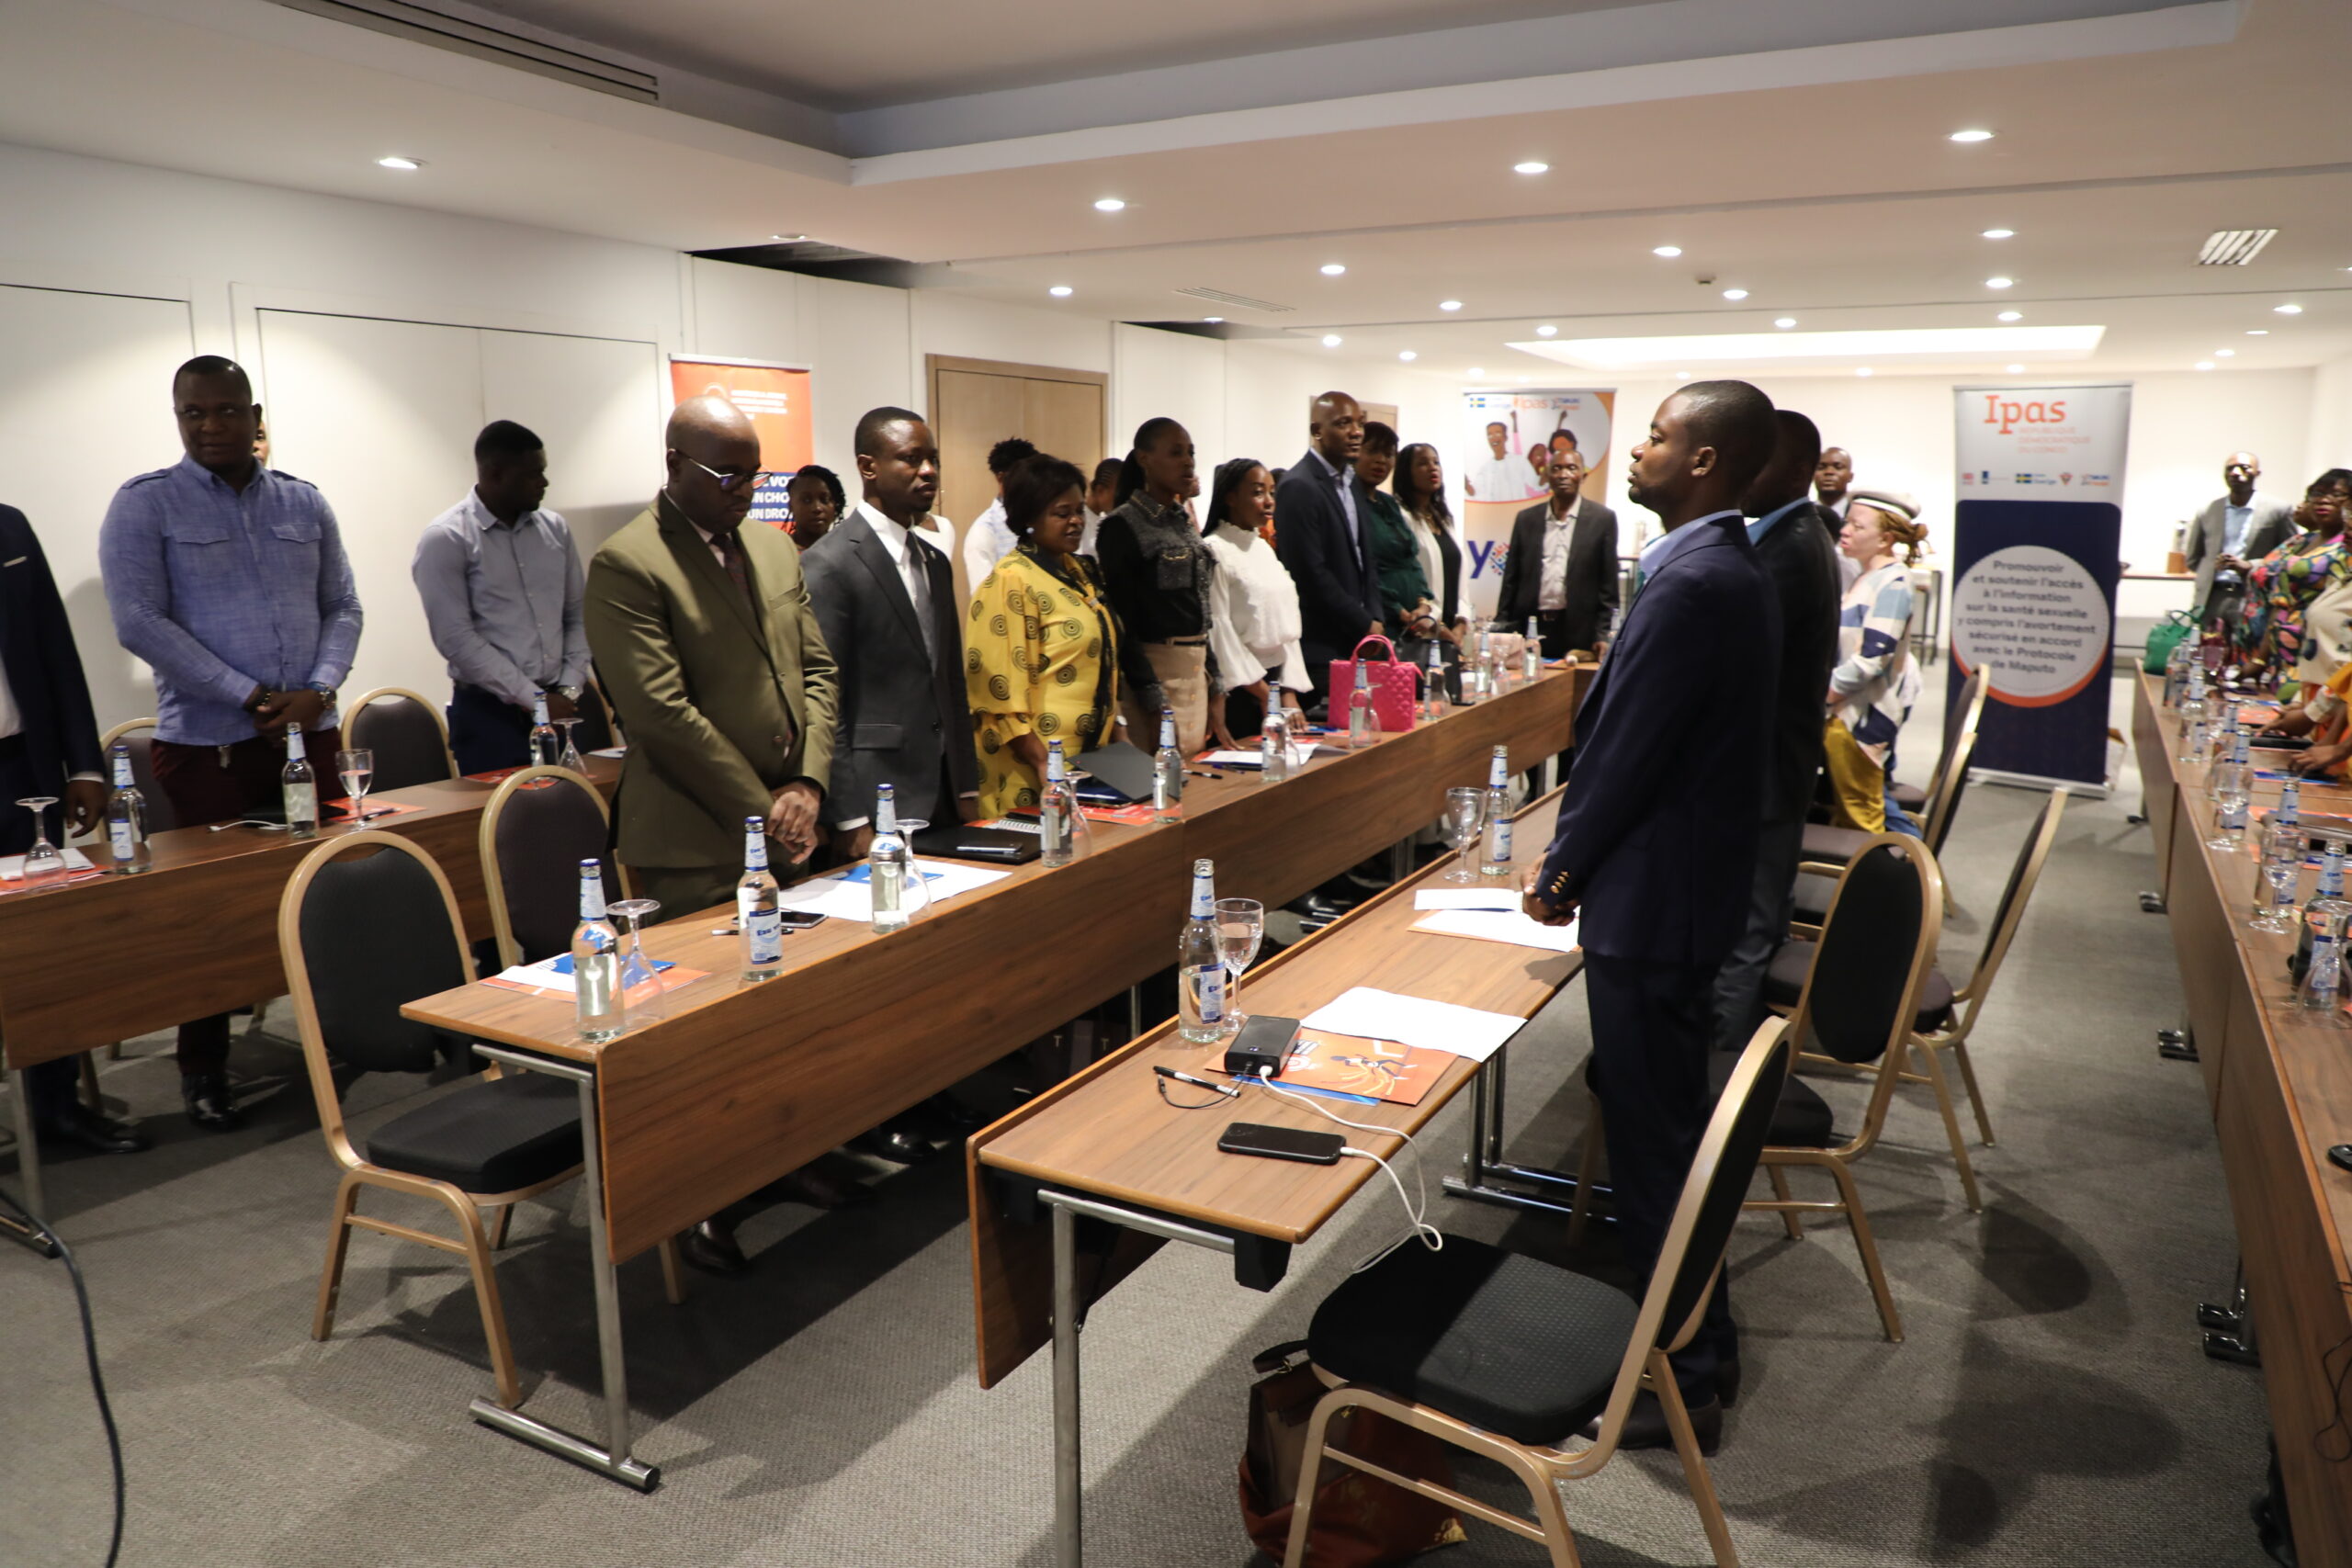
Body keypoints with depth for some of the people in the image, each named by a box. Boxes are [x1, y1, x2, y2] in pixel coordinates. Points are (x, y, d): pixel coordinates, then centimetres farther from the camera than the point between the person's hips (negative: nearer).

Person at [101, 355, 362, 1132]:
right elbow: (139, 621, -10)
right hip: (206, 741, -3)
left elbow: (342, 606, 9)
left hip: (309, 732, 3)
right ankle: (203, 1069, 17)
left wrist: (319, 689, -8)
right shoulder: (143, 505, -3)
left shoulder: (304, 503, 9)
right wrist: (249, 696, -15)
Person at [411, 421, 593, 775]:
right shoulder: (445, 540, -5)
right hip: (491, 716, -4)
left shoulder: (554, 528, 10)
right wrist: (534, 699, -13)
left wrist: (569, 689, -2)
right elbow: (456, 639, -11)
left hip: (562, 706, 4)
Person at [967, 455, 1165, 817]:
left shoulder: (1080, 572, 13)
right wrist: (1044, 764, -21)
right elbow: (1001, 685, -17)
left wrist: (1119, 731, 10)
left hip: (1091, 756, 8)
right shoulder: (1010, 582, -12)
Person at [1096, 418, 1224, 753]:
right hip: (1154, 669, -7)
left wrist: (1215, 690, 14)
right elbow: (1121, 619, -11)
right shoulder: (1121, 527, -8)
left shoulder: (1184, 521, 13)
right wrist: (1152, 699, -14)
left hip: (1196, 669, 7)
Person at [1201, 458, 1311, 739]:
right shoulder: (1213, 550, -10)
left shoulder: (1264, 548, 12)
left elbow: (1287, 623, 11)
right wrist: (1264, 694, -11)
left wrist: (1289, 692, 2)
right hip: (1239, 691, -7)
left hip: (1276, 681, 7)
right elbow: (1218, 629, -15)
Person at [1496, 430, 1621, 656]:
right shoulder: (1526, 519, 10)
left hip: (1578, 632, -2)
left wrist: (1603, 637, -5)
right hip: (1530, 628, 2)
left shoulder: (1602, 519, 4)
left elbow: (1608, 587, 2)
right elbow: (1511, 581, 11)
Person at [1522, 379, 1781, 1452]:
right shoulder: (1730, 571, 11)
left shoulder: (1690, 584, -23)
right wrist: (1575, 854, 14)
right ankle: (1690, 1332, 39)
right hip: (1691, 884, 11)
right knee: (1656, 1111, 22)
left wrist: (1561, 874, -7)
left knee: (1655, 1134, 1)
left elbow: (1626, 748, -21)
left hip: (1653, 901, -11)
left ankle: (1688, 1381, 16)